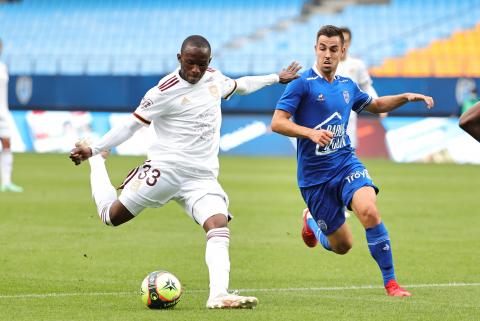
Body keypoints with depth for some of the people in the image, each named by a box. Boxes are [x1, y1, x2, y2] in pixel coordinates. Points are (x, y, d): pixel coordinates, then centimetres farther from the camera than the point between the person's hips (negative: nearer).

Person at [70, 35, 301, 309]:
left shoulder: (214, 78, 9)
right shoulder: (165, 91, -10)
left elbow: (238, 86, 33)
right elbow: (132, 125, -5)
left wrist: (276, 78, 37)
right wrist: (93, 150, -11)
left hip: (203, 177, 4)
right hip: (165, 168, -4)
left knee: (219, 227, -21)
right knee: (112, 216, 2)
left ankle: (219, 296, -32)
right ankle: (97, 163, 32)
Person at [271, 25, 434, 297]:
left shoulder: (347, 86, 10)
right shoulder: (303, 84, -9)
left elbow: (375, 105, 29)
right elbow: (277, 123, -15)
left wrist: (407, 97, 13)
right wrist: (311, 133, -30)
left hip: (346, 164, 3)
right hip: (314, 176, -3)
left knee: (369, 210, -28)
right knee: (342, 245, 3)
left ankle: (391, 282, -19)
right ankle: (312, 221, 39)